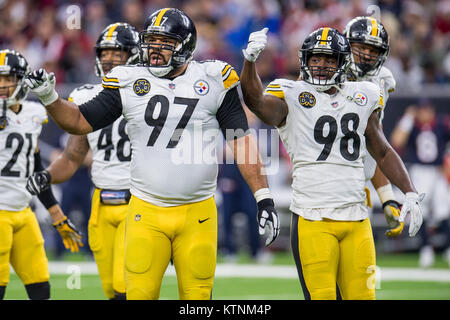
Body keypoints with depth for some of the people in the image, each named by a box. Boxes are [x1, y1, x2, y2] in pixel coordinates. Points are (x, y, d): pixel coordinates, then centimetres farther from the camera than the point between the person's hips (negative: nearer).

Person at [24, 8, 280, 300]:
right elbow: (80, 122, 9)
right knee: (139, 295, -4)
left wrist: (264, 198, -3)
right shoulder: (129, 82, 3)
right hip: (146, 212, 1)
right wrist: (49, 97, -9)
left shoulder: (213, 80, 0)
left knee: (197, 296, 2)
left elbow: (242, 141, 2)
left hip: (197, 214, -1)